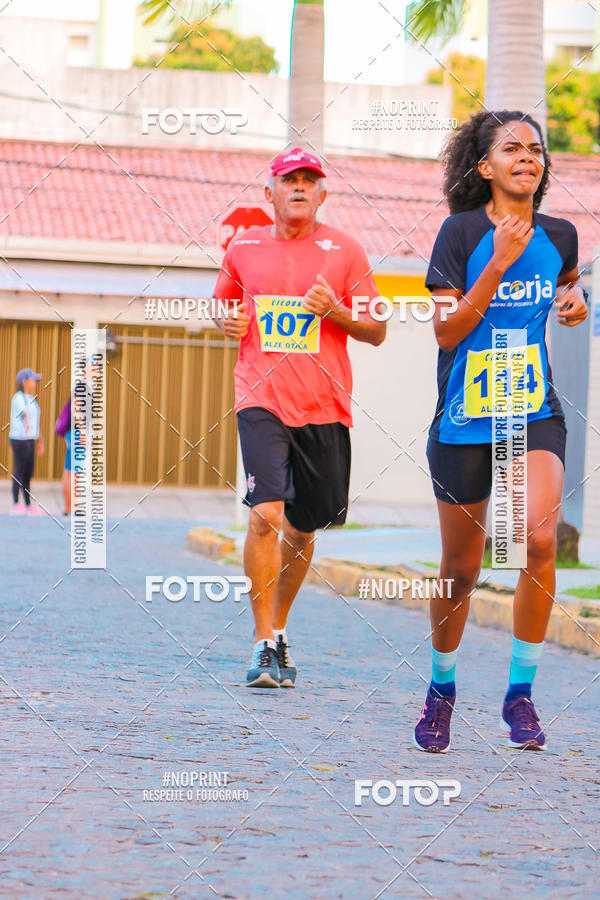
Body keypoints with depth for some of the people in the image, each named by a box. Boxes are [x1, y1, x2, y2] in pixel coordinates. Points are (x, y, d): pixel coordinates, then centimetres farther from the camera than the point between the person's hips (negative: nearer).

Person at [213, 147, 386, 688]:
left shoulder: (344, 250, 4)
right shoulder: (244, 248, 8)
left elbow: (377, 331, 6)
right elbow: (223, 305, 26)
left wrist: (335, 312, -12)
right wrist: (227, 322, 3)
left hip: (324, 405, 1)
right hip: (262, 399, -1)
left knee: (304, 527, 10)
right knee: (266, 513, -18)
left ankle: (279, 627, 32)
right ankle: (263, 644, -12)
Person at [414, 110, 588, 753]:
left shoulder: (558, 236, 4)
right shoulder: (462, 232, -7)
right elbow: (446, 332, -13)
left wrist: (575, 299, 4)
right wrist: (499, 264, -20)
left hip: (535, 415, 2)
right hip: (464, 420, -2)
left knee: (539, 537, -22)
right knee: (461, 568, 7)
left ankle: (520, 693, -9)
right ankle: (442, 687, 33)